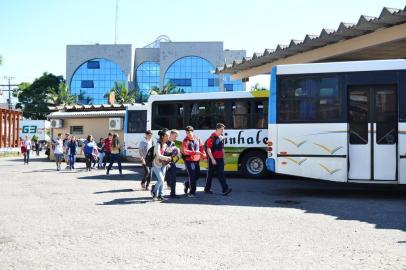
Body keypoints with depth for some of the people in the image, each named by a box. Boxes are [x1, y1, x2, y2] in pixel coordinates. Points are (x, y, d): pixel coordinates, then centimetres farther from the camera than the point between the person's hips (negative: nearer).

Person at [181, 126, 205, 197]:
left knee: (197, 174, 13)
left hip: (196, 160, 6)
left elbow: (201, 148, 13)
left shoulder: (197, 139, 9)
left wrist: (203, 156, -1)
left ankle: (187, 184, 37)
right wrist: (194, 152, -26)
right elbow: (184, 151, -18)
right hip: (189, 161, -6)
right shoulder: (185, 141, -7)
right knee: (192, 176, -6)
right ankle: (192, 192, 4)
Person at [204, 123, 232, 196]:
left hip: (220, 159, 6)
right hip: (213, 159, -6)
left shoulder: (221, 138, 11)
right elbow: (208, 149, -16)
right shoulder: (212, 138, -12)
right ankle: (207, 189, 15)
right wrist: (212, 159, -20)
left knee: (221, 174, 0)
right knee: (210, 174, 5)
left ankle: (225, 189, -4)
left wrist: (223, 157, 18)